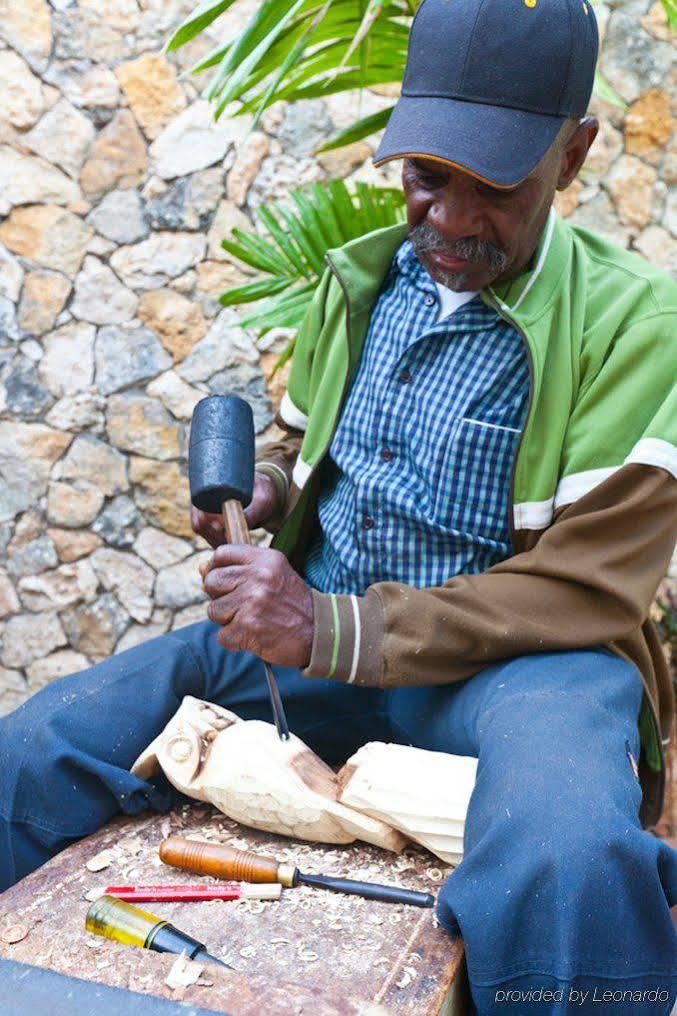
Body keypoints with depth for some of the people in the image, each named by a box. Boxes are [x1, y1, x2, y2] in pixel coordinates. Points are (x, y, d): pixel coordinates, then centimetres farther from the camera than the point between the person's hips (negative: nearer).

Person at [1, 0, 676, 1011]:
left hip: (514, 660, -4)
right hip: (312, 633, 5)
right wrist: (263, 493, 0)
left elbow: (583, 588, -15)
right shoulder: (358, 279, 11)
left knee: (566, 870, -39)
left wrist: (334, 631, -22)